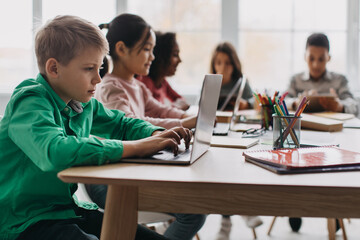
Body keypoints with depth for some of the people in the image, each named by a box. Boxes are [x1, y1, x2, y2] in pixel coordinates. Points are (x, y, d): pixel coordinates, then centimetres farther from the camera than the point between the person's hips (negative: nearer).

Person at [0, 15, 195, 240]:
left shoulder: (84, 104, 6)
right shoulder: (29, 103, -19)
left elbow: (123, 124, 22)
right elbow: (57, 152, -38)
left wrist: (157, 135, -1)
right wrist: (136, 147, -32)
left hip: (69, 209, 8)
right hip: (26, 222, -7)